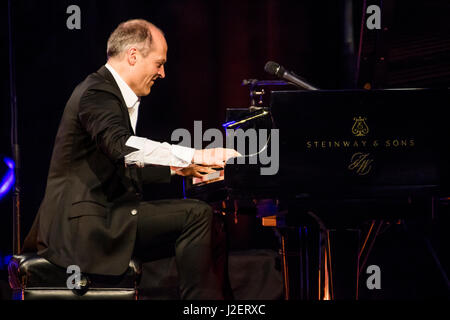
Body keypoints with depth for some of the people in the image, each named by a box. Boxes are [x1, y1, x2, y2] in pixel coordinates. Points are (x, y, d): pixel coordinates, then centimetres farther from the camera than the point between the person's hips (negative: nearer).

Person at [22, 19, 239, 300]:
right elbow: (121, 145, -32)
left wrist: (175, 168, 19)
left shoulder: (108, 91, 21)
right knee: (197, 215, -20)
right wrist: (194, 155, -35)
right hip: (84, 224, -11)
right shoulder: (97, 92, -12)